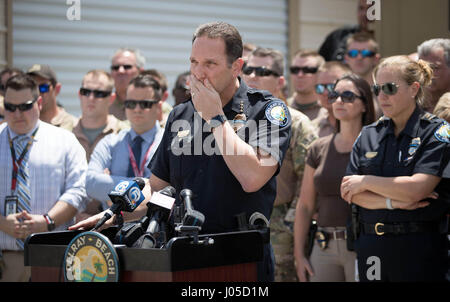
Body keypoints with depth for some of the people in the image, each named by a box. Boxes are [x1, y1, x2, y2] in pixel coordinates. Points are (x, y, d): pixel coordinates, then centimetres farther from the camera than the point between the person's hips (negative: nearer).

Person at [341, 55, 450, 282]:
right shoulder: (369, 135, 12)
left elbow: (416, 188, -15)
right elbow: (350, 193, 3)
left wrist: (366, 181, -5)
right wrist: (393, 202, -12)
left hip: (420, 251, -4)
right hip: (371, 248, 4)